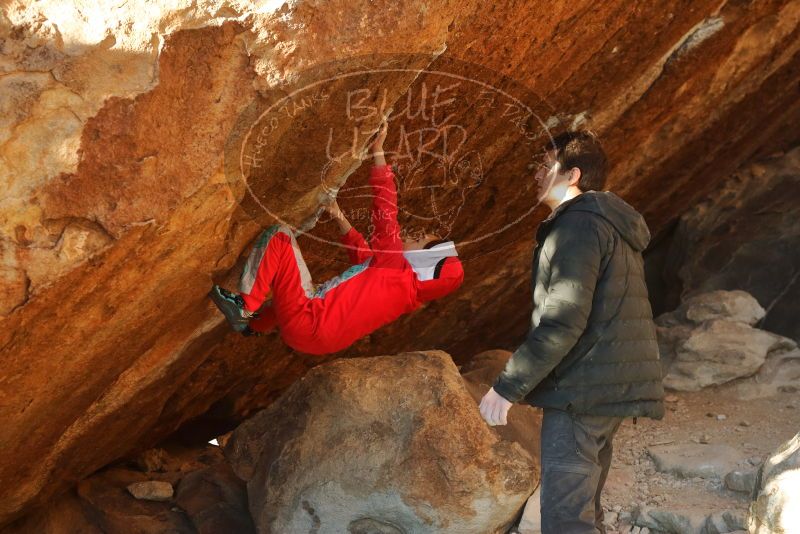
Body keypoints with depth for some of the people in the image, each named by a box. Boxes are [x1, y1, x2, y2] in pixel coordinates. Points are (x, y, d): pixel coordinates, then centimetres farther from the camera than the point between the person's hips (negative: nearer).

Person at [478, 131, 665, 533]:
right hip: (608, 388, 11)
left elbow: (563, 321, -21)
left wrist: (508, 386, -17)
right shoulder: (611, 224, 21)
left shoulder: (578, 224, -12)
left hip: (583, 390, -11)